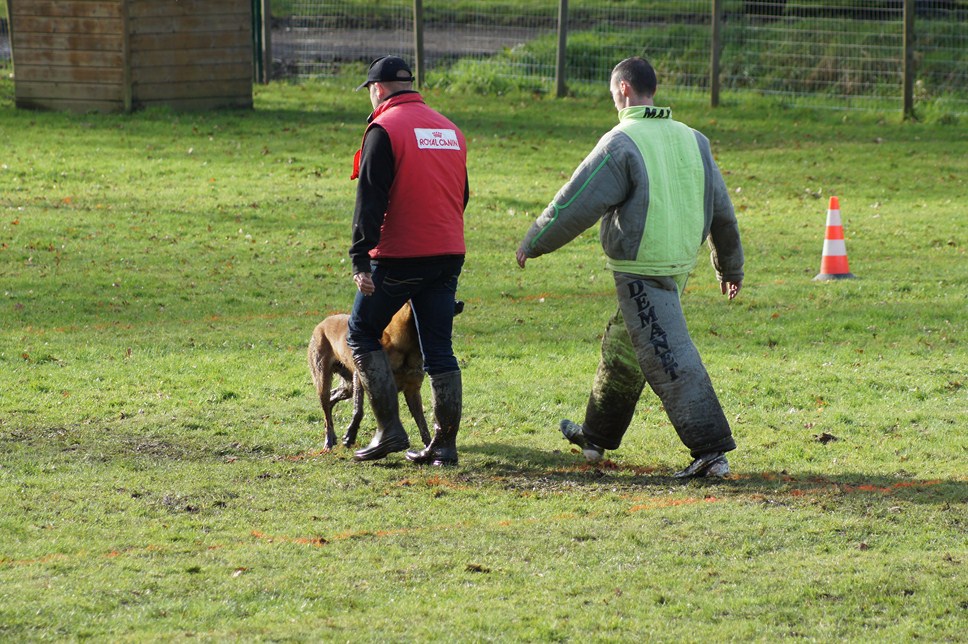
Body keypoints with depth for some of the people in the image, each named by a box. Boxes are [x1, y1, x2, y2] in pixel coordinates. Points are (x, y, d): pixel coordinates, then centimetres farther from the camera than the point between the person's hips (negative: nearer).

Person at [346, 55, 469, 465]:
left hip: (399, 257, -6)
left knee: (362, 335, 8)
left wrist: (360, 259, -15)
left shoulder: (384, 129, -9)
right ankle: (445, 444, 6)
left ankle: (390, 430, 0)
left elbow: (370, 200, -15)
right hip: (448, 256, 6)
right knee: (439, 349, 9)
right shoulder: (449, 129, 13)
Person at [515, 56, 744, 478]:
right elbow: (722, 212, 14)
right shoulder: (691, 140, 8)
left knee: (670, 360, -8)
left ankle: (711, 450, -14)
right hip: (680, 265, 8)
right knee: (621, 348, 22)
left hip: (640, 273, -8)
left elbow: (577, 204, -12)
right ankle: (596, 436, 36)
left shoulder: (621, 143, -13)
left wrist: (533, 244, 2)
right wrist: (730, 268, 26)